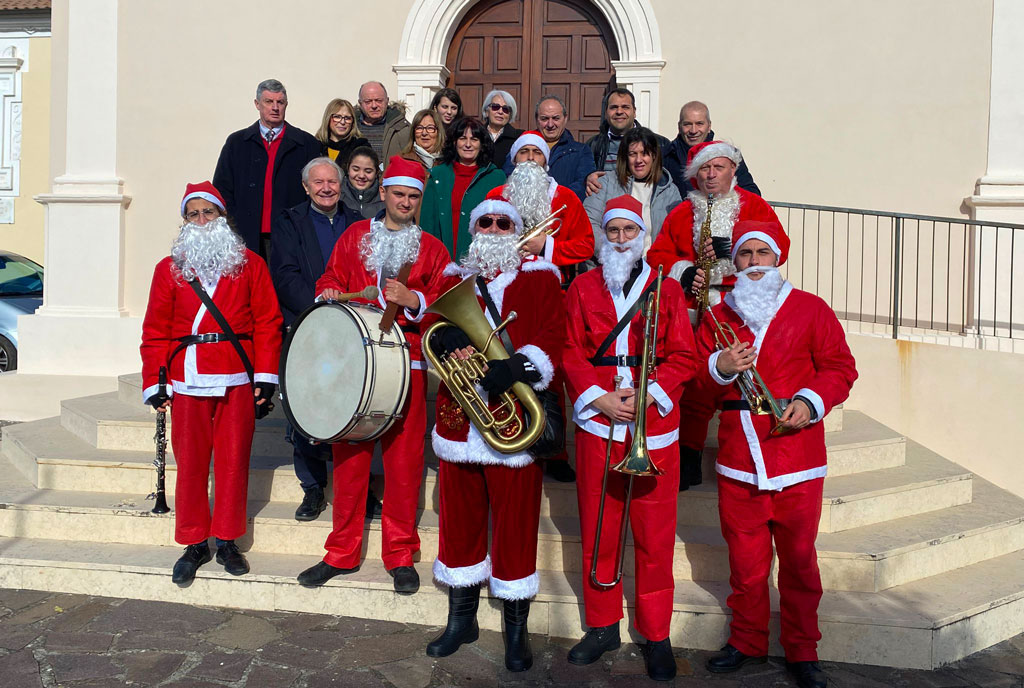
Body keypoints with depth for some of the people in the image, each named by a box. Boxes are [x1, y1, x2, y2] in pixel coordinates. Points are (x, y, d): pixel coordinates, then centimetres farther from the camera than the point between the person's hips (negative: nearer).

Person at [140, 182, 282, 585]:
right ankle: (194, 544, 19)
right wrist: (155, 385, 2)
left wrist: (266, 377, -4)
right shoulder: (168, 269, 9)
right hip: (187, 382, 1)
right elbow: (155, 333, 8)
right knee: (190, 463, 5)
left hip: (237, 380, -1)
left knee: (233, 461, 4)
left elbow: (267, 324, 3)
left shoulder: (250, 265, 6)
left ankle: (227, 541, 18)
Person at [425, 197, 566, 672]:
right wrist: (447, 338, -17)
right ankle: (461, 618, 30)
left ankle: (516, 628, 19)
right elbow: (434, 325, 7)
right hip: (458, 419, 4)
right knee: (459, 519, 12)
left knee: (515, 524, 3)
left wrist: (516, 367, -25)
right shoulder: (455, 279, 15)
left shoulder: (540, 280, 4)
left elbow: (552, 340, -7)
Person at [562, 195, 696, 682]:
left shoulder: (667, 289, 8)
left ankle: (656, 635, 17)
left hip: (654, 427, -1)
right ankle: (603, 626, 24)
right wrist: (599, 398, -10)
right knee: (598, 528, 8)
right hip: (597, 423, 1)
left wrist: (648, 395, -13)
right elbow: (571, 353, 4)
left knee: (654, 535, 3)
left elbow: (683, 358, 2)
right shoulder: (583, 288, 10)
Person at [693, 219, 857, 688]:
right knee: (745, 559, 8)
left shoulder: (810, 309, 5)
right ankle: (747, 643, 27)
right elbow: (700, 386, 9)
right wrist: (719, 368, -12)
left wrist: (811, 401, -13)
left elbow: (840, 367, 4)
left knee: (799, 558, 6)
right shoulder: (718, 316, 11)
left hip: (797, 451, -1)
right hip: (737, 454, 2)